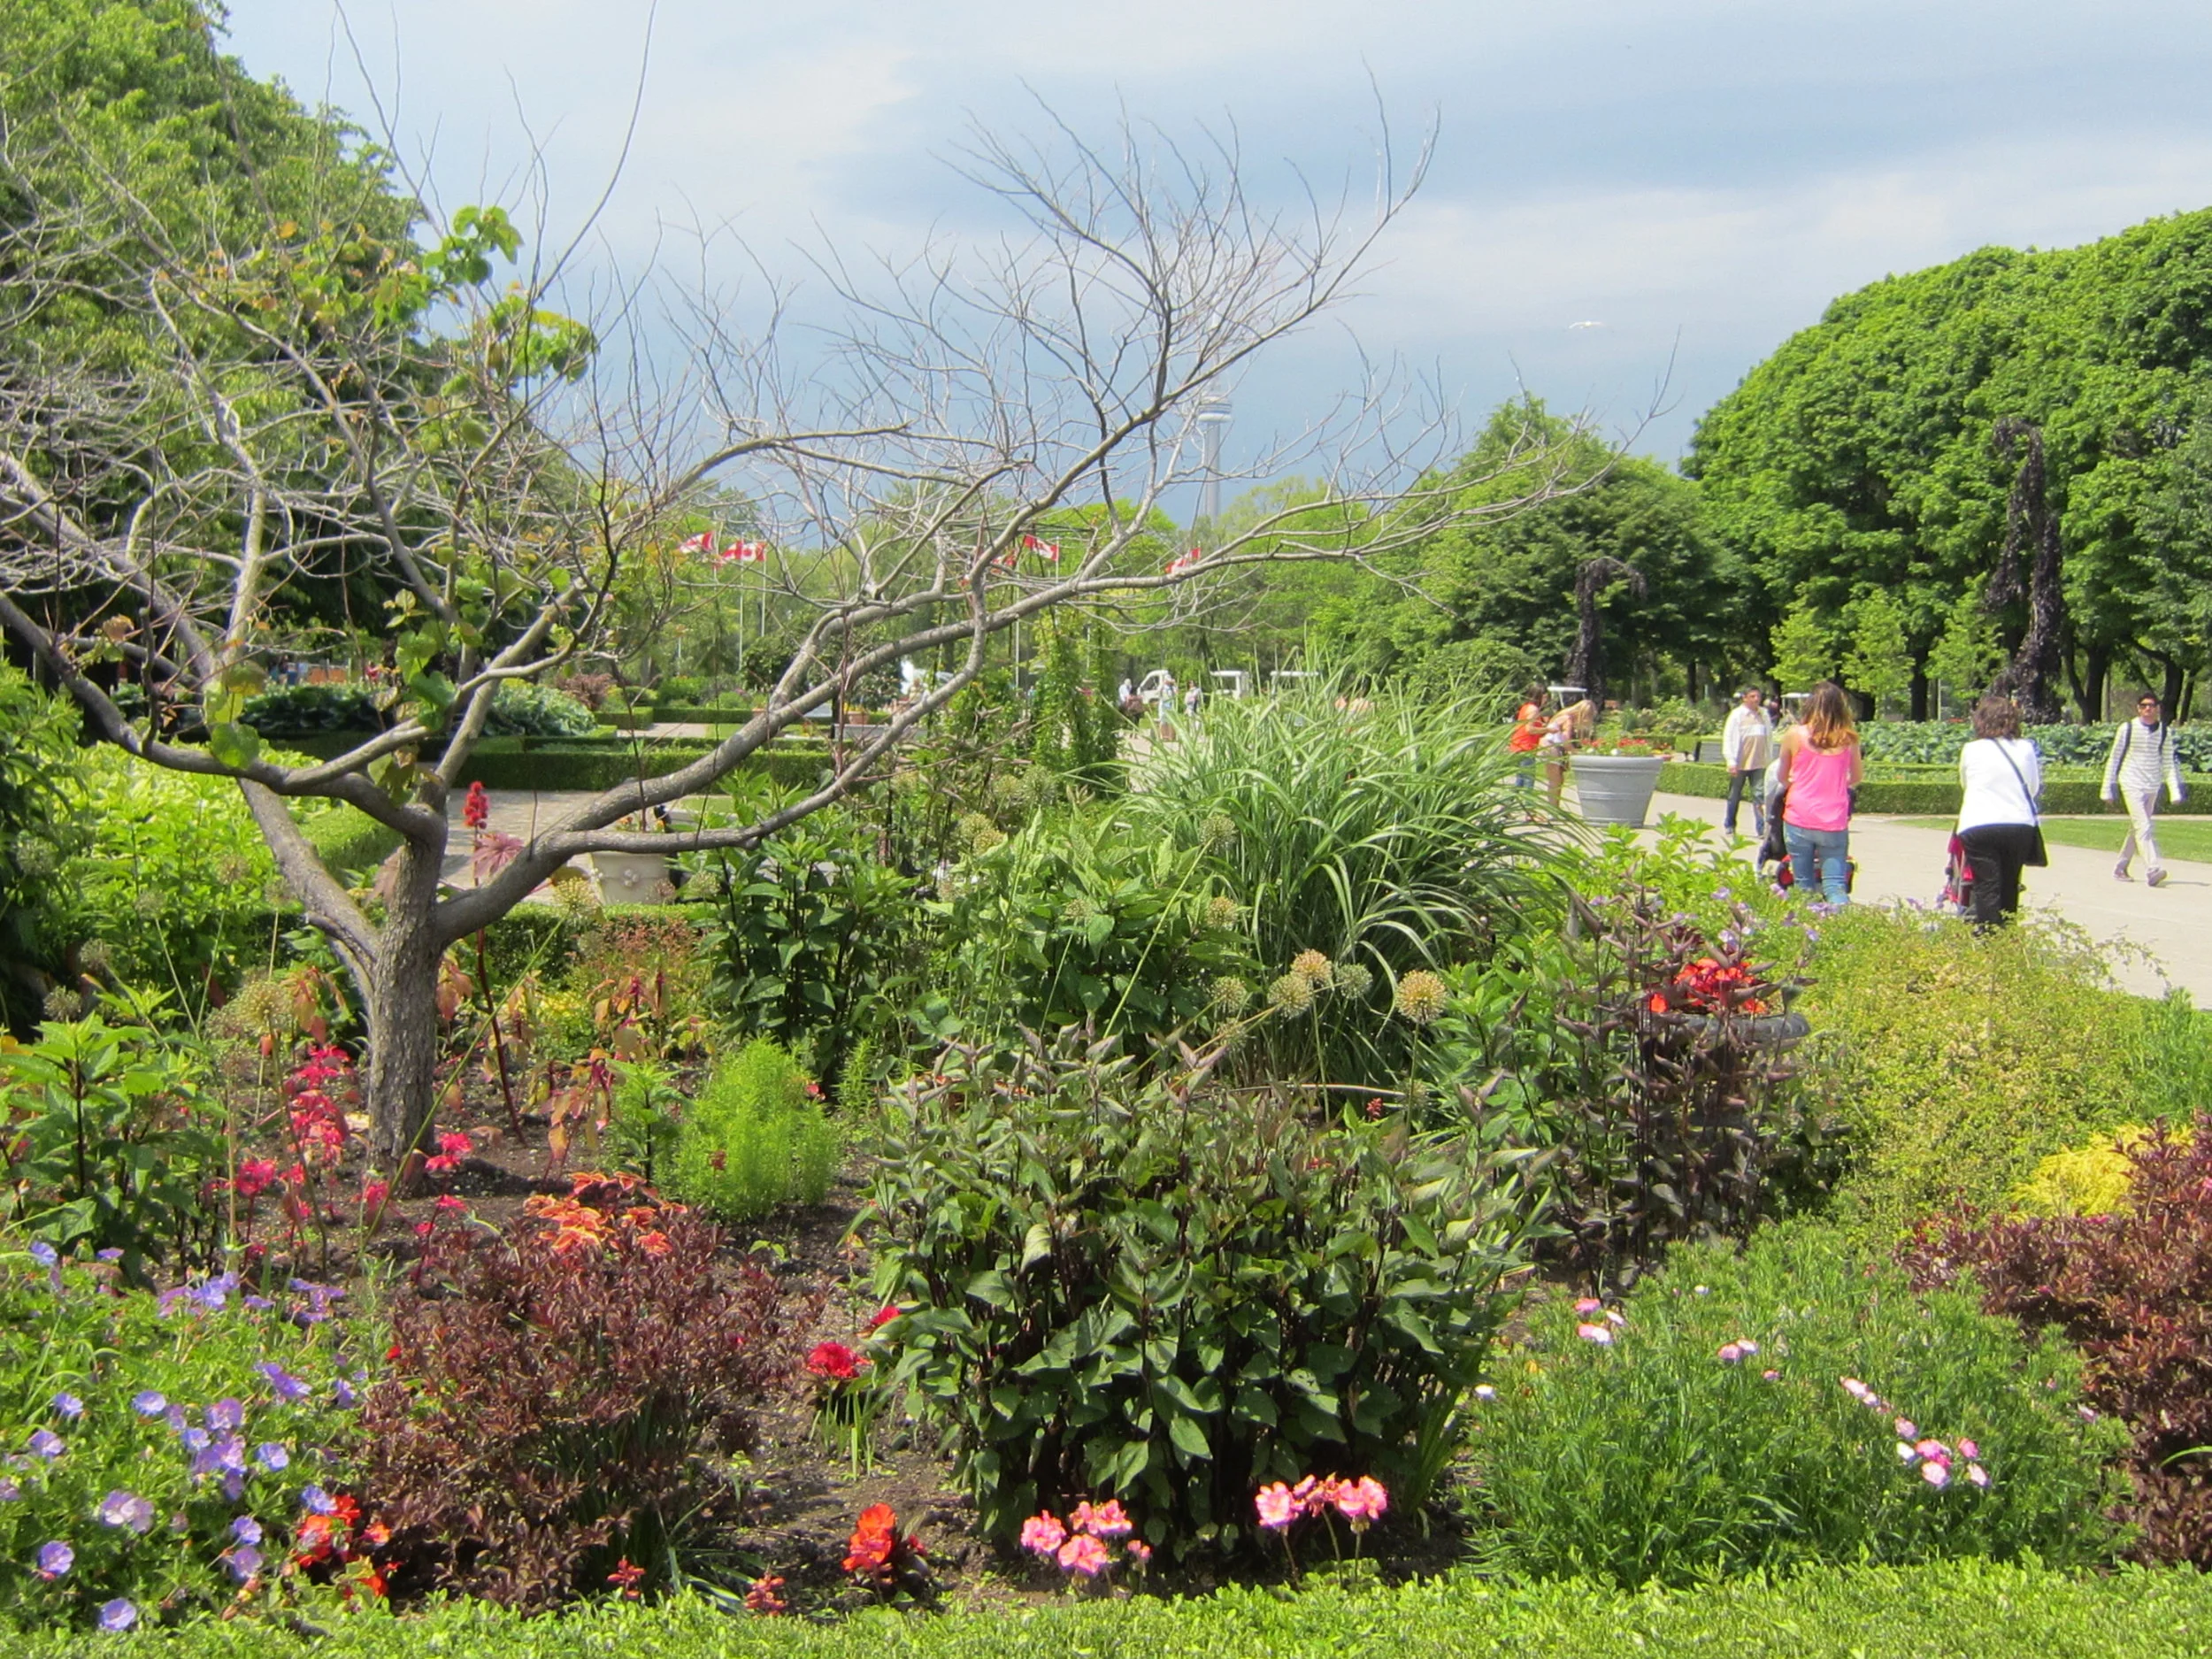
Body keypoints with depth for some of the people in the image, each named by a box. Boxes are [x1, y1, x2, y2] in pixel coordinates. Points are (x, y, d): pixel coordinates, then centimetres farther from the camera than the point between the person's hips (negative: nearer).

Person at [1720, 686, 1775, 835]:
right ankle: (1729, 826, 23)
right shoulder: (1737, 715, -5)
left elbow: (1769, 737, 12)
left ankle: (1762, 828, -6)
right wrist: (1731, 761, -13)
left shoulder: (1764, 714, 5)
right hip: (1740, 763, -2)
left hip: (1759, 763, 2)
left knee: (1760, 795, -5)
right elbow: (1729, 738, -7)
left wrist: (1769, 760, 11)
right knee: (1734, 796, 10)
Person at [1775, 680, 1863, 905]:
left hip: (1799, 821, -1)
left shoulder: (1795, 735, -3)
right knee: (1835, 887, 1)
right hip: (1834, 822, 1)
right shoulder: (1848, 738, 0)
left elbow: (1782, 777, 10)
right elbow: (1857, 778, 13)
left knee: (1804, 887, 9)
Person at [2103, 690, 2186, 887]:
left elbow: (2168, 763, 10)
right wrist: (2108, 788, 2)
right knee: (2143, 827, -16)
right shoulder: (2127, 728, -3)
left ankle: (2120, 869, 24)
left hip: (2152, 787, 4)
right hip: (2132, 784, -4)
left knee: (2136, 828, 11)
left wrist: (2175, 790, 2)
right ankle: (2152, 870, -26)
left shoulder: (2165, 731, 6)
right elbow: (2114, 759, 3)